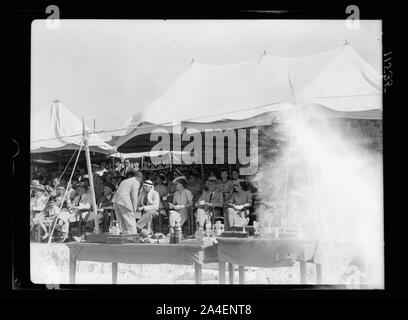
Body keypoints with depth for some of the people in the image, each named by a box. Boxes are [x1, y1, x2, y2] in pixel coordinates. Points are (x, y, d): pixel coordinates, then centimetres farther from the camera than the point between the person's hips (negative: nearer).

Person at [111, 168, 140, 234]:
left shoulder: (124, 181, 27)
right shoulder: (136, 182, 5)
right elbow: (134, 196, -3)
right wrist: (134, 209, -1)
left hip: (116, 201, 7)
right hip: (125, 202, -7)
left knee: (122, 222, 11)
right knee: (131, 223, -3)